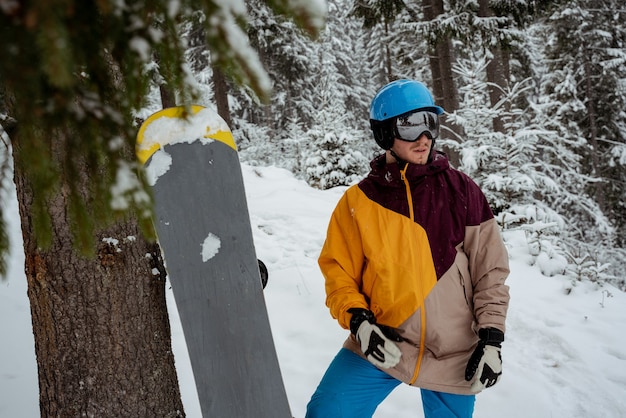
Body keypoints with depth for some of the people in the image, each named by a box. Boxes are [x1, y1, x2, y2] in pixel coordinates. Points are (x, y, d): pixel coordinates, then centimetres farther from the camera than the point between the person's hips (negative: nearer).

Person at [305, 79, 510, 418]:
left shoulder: (460, 190, -2)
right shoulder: (359, 200, -3)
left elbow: (490, 269, 0)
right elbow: (338, 270, 2)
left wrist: (490, 338, -4)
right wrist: (357, 320, -14)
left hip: (454, 354, 1)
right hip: (382, 344, 0)